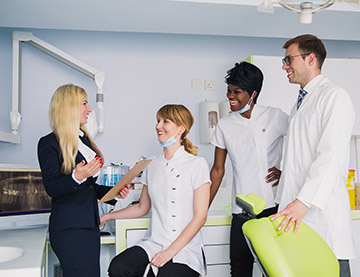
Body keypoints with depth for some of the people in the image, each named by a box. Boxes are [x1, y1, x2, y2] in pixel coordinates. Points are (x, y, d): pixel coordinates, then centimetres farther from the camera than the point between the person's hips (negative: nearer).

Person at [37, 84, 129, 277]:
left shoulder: (84, 139, 17)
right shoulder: (49, 143, -6)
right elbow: (52, 187, -15)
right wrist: (77, 177, -33)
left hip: (90, 224, 7)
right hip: (69, 228, -7)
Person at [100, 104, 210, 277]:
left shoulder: (197, 165, -3)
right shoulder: (153, 166, 12)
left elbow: (200, 217, -7)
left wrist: (170, 251, -13)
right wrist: (106, 217, 19)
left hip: (185, 248, -4)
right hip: (153, 244, 4)